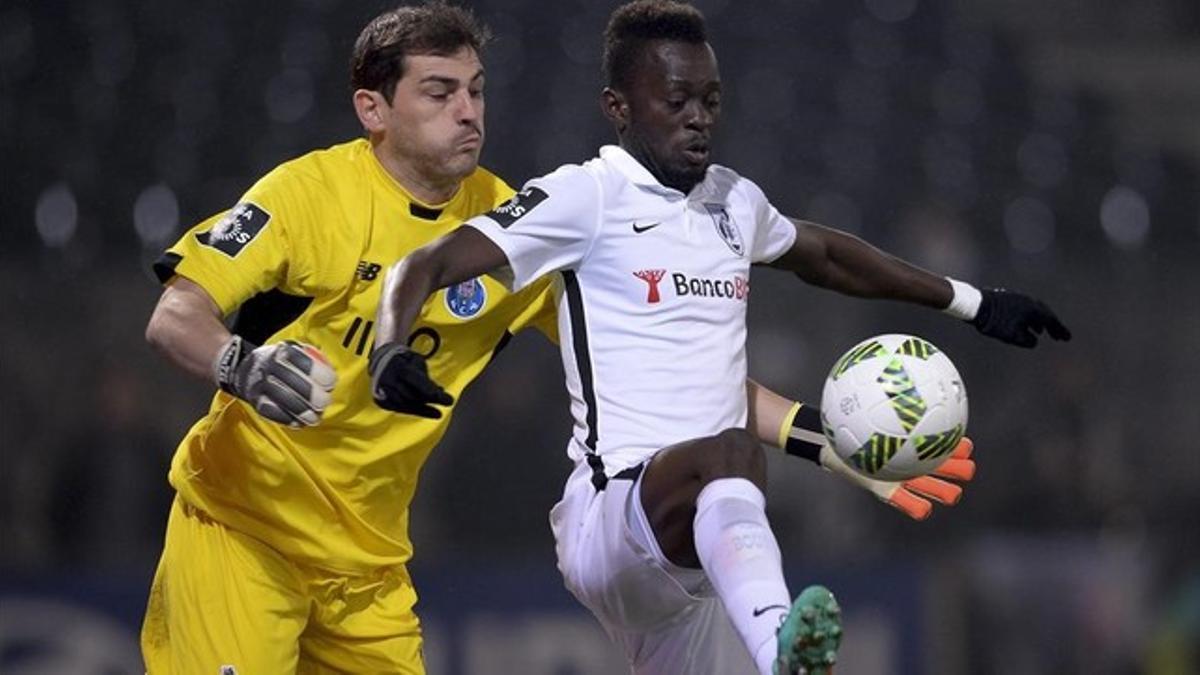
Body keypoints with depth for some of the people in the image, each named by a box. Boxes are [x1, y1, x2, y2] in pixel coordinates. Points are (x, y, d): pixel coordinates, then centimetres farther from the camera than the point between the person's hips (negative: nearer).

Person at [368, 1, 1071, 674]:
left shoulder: (734, 202, 18)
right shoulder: (588, 197, -3)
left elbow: (827, 254, 39)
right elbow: (426, 267, -10)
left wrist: (970, 301, 44)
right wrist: (391, 352, -31)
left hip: (704, 545, 9)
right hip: (607, 516, -9)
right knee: (732, 451, -38)